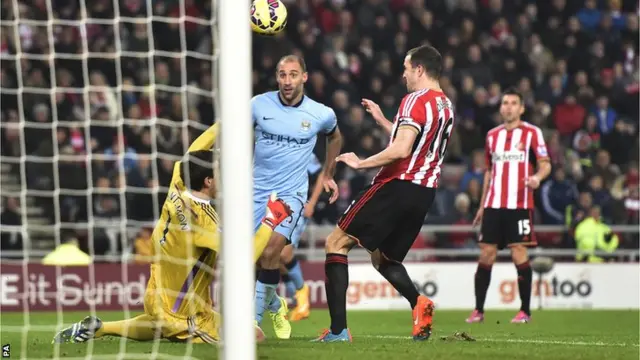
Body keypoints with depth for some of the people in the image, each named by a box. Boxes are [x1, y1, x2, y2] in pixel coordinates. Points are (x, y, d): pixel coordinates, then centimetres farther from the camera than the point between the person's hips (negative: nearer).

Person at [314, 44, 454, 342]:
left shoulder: (416, 101, -13)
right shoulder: (446, 106, 15)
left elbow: (401, 150, -23)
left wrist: (360, 163, -12)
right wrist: (382, 121, 31)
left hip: (397, 186, -9)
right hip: (424, 193, 9)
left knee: (336, 243, 0)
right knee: (383, 259, 23)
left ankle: (338, 329, -10)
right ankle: (418, 303, -7)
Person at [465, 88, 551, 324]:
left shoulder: (532, 133, 0)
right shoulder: (492, 135, 15)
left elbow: (545, 165, -3)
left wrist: (537, 177, -25)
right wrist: (482, 205, 19)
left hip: (520, 205, -4)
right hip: (493, 205, 4)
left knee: (519, 254, -8)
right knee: (486, 254, 0)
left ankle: (525, 311, 0)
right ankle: (478, 310, 5)